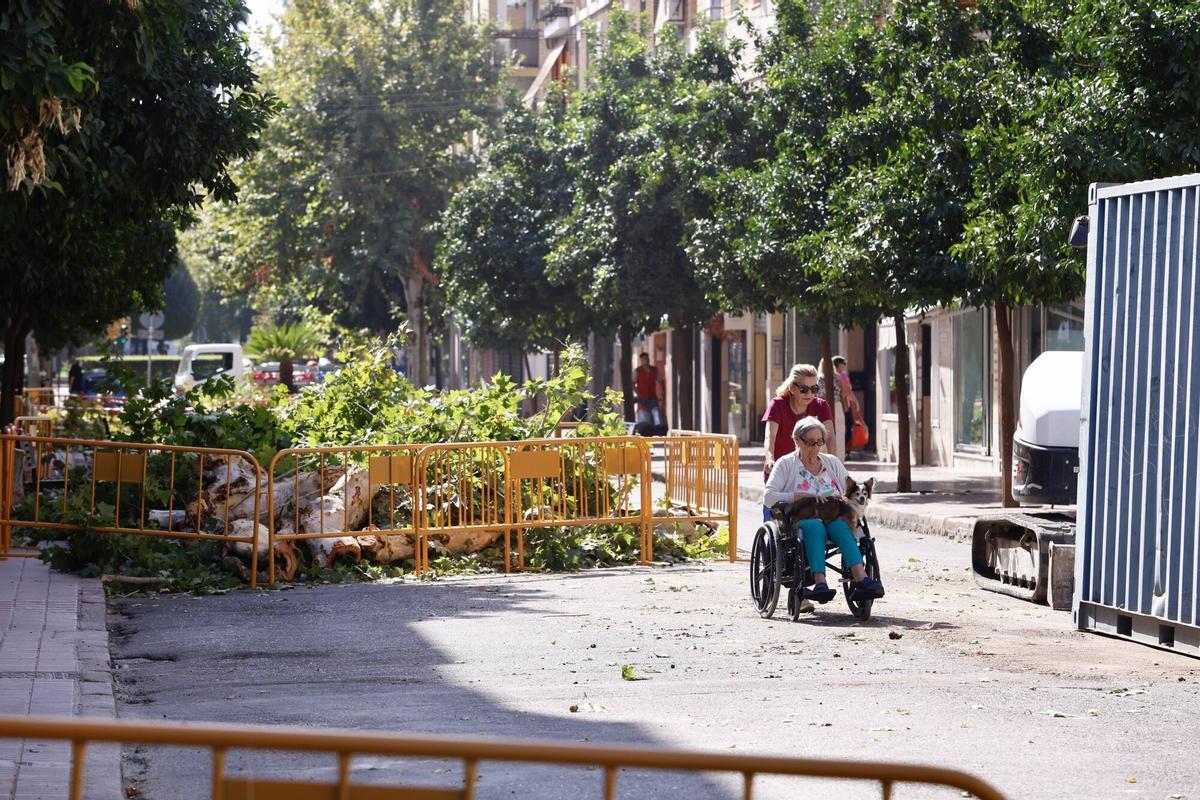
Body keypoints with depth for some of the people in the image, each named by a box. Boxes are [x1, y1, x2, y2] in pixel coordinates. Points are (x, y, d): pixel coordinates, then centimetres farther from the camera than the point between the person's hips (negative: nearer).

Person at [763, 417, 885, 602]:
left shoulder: (832, 462, 23)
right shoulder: (786, 464, 11)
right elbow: (768, 497, -1)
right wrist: (799, 497, -13)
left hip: (832, 517, 2)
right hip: (800, 518, -2)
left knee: (840, 526, -34)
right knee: (815, 526, -38)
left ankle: (860, 578, -53)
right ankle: (819, 582, -53)